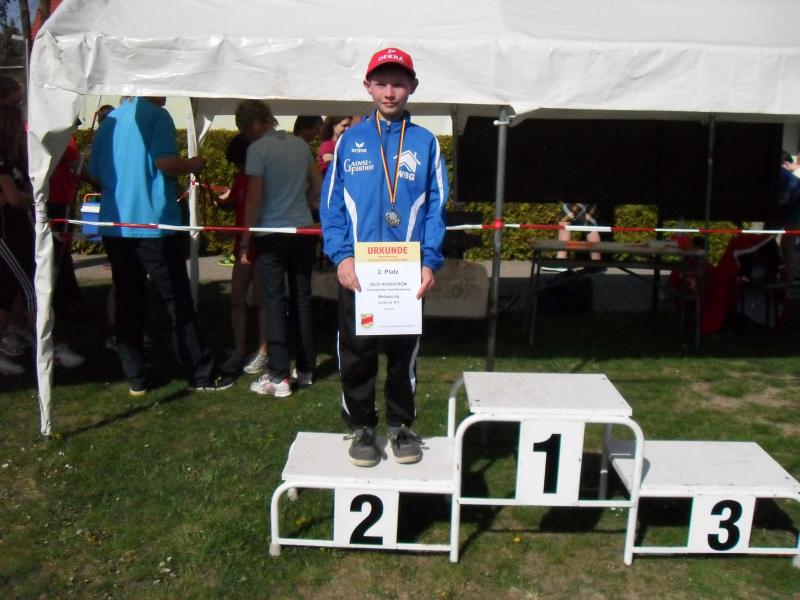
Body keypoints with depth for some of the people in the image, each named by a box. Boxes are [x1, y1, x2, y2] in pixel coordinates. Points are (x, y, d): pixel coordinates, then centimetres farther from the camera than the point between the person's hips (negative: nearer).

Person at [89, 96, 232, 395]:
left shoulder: (109, 120, 13)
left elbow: (95, 174, 15)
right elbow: (165, 162, -18)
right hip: (153, 224, -6)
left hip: (114, 225, 6)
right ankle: (201, 375, 7)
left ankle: (136, 378, 13)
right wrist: (193, 165, 0)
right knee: (178, 302, 1)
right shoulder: (156, 115, -4)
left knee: (127, 302, 9)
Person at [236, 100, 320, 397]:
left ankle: (279, 377, 3)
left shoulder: (258, 149, -10)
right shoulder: (300, 144, 8)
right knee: (303, 300, 11)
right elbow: (316, 185, 16)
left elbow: (254, 199, -12)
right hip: (304, 231, 5)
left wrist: (245, 241, -6)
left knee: (276, 304, 0)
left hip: (271, 234, -5)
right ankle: (305, 370, 21)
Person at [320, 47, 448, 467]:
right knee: (356, 354, 7)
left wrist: (430, 262, -9)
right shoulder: (349, 141, 6)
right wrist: (341, 256, -10)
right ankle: (362, 428, 24)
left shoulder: (425, 142, 6)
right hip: (356, 271, 0)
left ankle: (401, 426, 28)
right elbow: (331, 204, 2)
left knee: (403, 354, 11)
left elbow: (435, 207, 3)